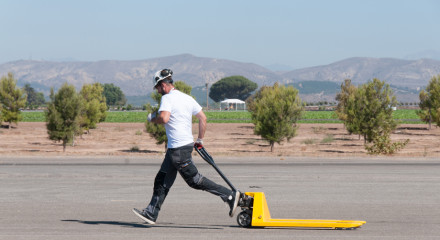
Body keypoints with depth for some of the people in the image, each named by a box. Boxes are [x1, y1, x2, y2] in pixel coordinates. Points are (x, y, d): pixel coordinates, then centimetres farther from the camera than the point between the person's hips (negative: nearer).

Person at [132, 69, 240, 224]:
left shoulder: (167, 98, -11)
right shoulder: (187, 98, 15)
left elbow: (164, 118, -27)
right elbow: (203, 118, 15)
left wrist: (152, 119, -6)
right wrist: (200, 139, 22)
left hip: (178, 149, -10)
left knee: (194, 180, -6)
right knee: (162, 181, 12)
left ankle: (230, 196, -6)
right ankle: (151, 213, 14)